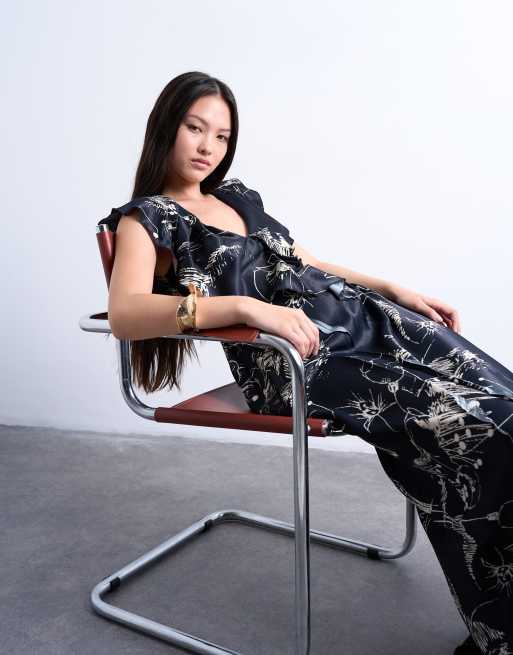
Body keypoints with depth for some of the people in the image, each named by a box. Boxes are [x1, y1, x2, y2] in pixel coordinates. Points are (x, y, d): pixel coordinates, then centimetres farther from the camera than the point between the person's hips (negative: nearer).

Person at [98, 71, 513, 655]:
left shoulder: (237, 196, 24)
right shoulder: (145, 217, 3)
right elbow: (124, 314, -17)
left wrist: (396, 289, 17)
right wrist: (247, 306, -28)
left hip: (359, 319, 7)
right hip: (291, 358, -7)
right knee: (464, 429, -23)